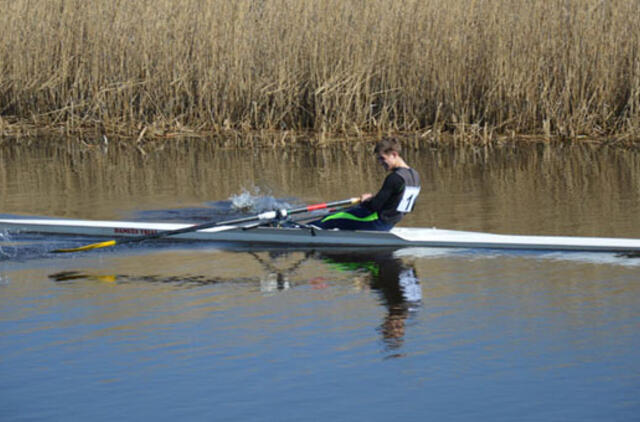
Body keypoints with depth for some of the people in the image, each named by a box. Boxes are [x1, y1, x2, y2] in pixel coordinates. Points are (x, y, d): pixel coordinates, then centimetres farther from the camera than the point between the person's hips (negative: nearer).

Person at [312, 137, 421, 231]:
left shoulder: (394, 178, -25)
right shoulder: (415, 175, 4)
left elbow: (375, 205, -23)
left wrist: (364, 201, 1)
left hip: (378, 222, -10)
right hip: (390, 224, 10)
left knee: (333, 219, 3)